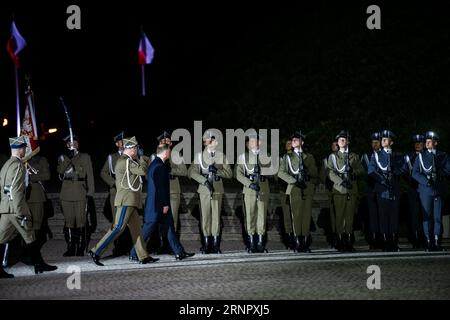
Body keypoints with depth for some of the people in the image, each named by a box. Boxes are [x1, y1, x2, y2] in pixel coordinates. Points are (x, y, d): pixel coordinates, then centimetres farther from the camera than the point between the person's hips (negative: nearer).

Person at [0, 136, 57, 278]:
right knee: (30, 236, 3)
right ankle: (38, 264, 12)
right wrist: (20, 212, -20)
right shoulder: (19, 165, -13)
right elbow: (16, 190, -19)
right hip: (15, 207, -9)